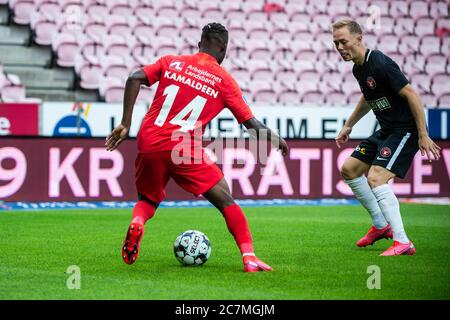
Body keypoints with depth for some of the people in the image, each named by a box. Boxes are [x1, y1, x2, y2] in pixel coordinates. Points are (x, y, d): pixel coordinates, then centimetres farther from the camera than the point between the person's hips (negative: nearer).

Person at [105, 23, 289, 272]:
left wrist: (125, 124, 0)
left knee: (148, 200, 25)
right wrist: (275, 139, 25)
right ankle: (249, 258, -5)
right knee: (226, 202, 7)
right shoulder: (224, 80, 7)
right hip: (185, 150, -3)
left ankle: (137, 222, -8)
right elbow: (252, 124, 6)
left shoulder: (171, 62, 14)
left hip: (149, 144, 3)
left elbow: (134, 79, -1)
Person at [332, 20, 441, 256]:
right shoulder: (358, 68, 7)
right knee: (349, 170, 14)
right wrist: (348, 125, 31)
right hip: (386, 130, 10)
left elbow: (411, 94, -22)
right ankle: (381, 226, 24)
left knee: (376, 178, -24)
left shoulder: (380, 64, -22)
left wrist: (423, 136, -24)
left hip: (406, 130, -10)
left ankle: (402, 242, -22)